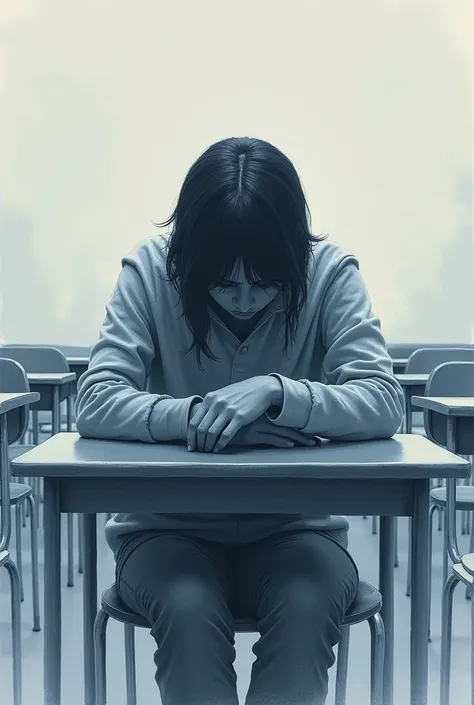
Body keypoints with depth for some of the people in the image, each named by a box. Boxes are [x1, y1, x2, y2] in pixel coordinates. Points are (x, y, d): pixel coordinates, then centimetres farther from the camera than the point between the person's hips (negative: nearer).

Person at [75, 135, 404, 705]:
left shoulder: (330, 272, -11)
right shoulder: (150, 271, -11)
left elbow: (384, 401, -19)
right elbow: (94, 402, -17)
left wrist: (276, 391, -36)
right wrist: (198, 416, -33)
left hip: (294, 526, 1)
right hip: (167, 526, 0)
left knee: (306, 611, -29)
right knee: (188, 611, -30)